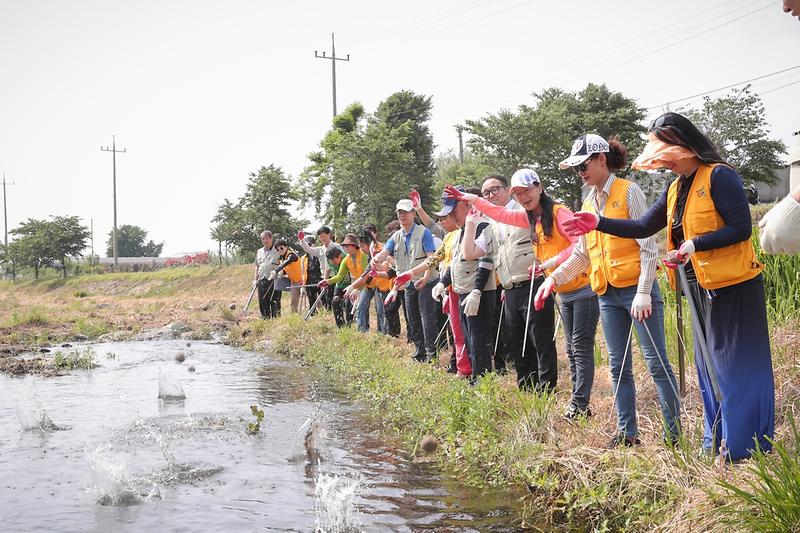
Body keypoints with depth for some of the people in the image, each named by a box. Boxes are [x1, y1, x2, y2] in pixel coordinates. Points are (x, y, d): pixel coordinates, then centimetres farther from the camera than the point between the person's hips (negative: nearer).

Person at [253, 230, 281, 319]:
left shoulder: (277, 251, 1)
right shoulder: (259, 252, 18)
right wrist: (255, 279, 14)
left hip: (274, 281, -5)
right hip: (262, 281, 5)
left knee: (275, 302, -6)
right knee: (263, 303, 6)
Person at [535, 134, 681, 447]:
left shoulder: (628, 192, -7)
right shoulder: (589, 203, 14)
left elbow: (647, 246, -12)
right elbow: (581, 254, 17)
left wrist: (643, 293, -18)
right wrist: (554, 279, 4)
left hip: (636, 289, -7)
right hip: (607, 295, 7)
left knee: (656, 362, -5)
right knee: (618, 366, 10)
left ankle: (674, 433, 1)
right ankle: (627, 432, 17)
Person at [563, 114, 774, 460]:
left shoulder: (719, 176, -13)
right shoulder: (675, 189, 13)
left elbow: (741, 227, -18)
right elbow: (643, 227, 13)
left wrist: (694, 244, -25)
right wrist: (599, 223, 3)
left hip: (733, 287, -9)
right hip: (701, 289, 9)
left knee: (737, 363, -2)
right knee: (709, 364, 14)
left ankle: (746, 444, 7)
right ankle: (717, 440, 26)